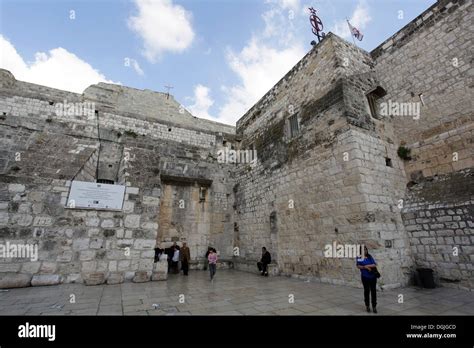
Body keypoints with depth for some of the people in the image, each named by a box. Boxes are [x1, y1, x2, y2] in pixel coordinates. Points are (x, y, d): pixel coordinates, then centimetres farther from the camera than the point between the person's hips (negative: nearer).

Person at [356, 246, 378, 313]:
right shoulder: (359, 257, -2)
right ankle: (367, 306, 22)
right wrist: (366, 267, -19)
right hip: (365, 277, -1)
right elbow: (358, 266, -9)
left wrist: (367, 265, -14)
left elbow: (375, 265, -4)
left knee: (373, 291, 3)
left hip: (373, 276, 2)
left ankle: (374, 307, 12)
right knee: (366, 291, 8)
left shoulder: (370, 257, 3)